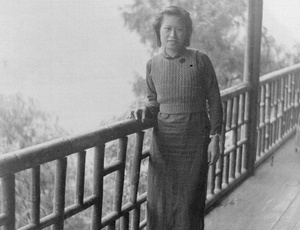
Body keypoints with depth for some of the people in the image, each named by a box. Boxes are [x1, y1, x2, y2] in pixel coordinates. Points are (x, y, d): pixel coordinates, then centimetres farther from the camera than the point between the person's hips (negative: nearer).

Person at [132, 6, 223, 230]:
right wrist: (145, 110, -7)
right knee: (160, 204, 7)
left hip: (195, 140, -3)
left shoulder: (200, 60, -7)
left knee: (189, 203, 5)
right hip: (163, 141, 3)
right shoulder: (153, 64, 2)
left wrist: (215, 138, -5)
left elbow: (214, 100, -2)